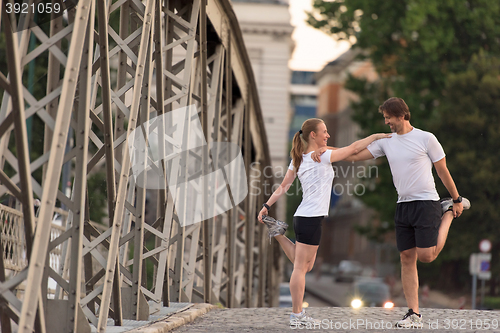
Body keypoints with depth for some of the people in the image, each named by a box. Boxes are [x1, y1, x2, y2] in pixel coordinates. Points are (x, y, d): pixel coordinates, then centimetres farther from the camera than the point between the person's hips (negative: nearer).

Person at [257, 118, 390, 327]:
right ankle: (297, 315, 0)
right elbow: (354, 148, -6)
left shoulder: (298, 159, 13)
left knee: (305, 266, 16)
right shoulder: (322, 157, -11)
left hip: (303, 216, 9)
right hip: (311, 218, -9)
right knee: (301, 267, -4)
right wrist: (376, 136, 5)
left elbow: (283, 187, 12)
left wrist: (267, 205, 14)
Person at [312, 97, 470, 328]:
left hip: (426, 203, -5)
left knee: (426, 256, -11)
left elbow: (442, 171, 2)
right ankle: (414, 315, 4)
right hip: (403, 205, 5)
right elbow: (354, 155, 10)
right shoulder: (386, 142, 10)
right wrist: (327, 150, -3)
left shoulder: (426, 138, -4)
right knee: (407, 258, 1)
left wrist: (457, 200, 5)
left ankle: (448, 212, 15)